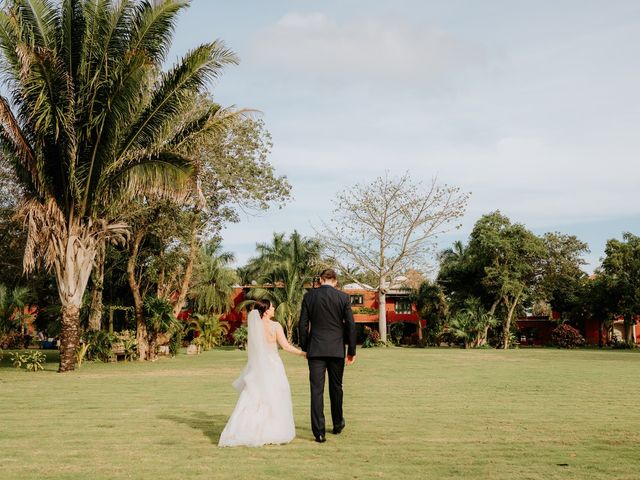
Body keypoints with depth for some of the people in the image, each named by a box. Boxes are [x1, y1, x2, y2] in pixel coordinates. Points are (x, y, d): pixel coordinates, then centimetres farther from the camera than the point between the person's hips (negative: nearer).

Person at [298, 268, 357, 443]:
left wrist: (304, 348, 12)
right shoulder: (343, 297, -1)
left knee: (316, 390, -1)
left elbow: (303, 325, 1)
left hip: (316, 350, -1)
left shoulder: (309, 296, 1)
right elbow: (350, 325, -2)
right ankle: (338, 424, 33)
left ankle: (319, 432, -5)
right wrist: (352, 350, 7)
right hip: (337, 350, 1)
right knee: (336, 388, 17)